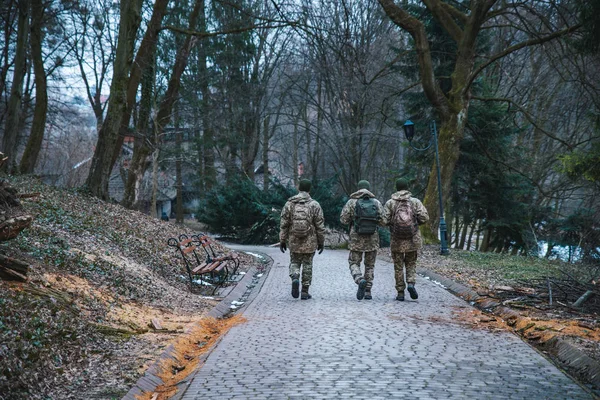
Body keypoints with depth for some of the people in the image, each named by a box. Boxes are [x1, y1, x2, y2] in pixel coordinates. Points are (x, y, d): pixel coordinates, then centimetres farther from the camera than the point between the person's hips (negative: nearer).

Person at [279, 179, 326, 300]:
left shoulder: (289, 204, -1)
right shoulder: (314, 205, -4)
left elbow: (283, 224, -1)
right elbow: (320, 226, -4)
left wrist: (282, 240, 6)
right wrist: (321, 242, 5)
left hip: (294, 241, 1)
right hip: (310, 242, -1)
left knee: (294, 263, 14)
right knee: (307, 265, 10)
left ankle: (295, 279, -15)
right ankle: (305, 292, 11)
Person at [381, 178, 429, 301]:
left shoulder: (390, 203, -3)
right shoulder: (415, 201, -2)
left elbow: (384, 221, -8)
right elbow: (425, 217, -9)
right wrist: (416, 222, 11)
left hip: (397, 240, 0)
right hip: (413, 239, 0)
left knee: (398, 266, 11)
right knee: (411, 263, 16)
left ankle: (400, 293, 10)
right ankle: (411, 283, -7)